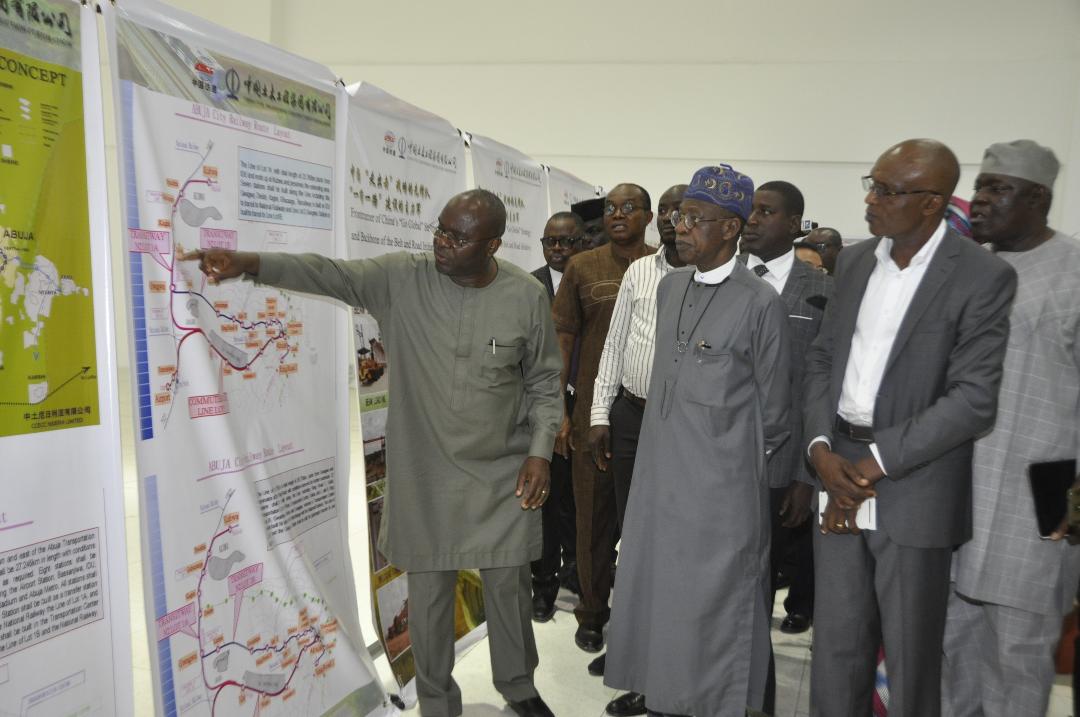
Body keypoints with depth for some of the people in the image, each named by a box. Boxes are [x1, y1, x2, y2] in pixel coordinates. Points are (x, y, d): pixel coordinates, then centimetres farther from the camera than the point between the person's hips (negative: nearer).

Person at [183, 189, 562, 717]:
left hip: (503, 474, 1)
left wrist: (540, 452, -6)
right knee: (429, 590, 9)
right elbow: (329, 274, -16)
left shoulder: (527, 297, -6)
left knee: (508, 582, 12)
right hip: (424, 474, 0)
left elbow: (544, 383, 2)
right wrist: (249, 263, -30)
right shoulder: (401, 278, -7)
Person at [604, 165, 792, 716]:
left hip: (720, 486, -6)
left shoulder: (761, 303, -14)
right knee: (656, 596, 17)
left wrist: (740, 458, 7)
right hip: (658, 475, 7)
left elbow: (773, 412, -5)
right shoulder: (669, 287, 8)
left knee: (713, 607, 9)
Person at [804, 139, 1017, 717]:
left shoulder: (984, 277, -10)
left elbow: (973, 399, -15)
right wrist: (821, 448, -5)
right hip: (837, 469, 5)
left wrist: (873, 464, -15)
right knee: (836, 645, 15)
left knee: (910, 656, 11)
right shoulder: (855, 261, 8)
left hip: (914, 489, -5)